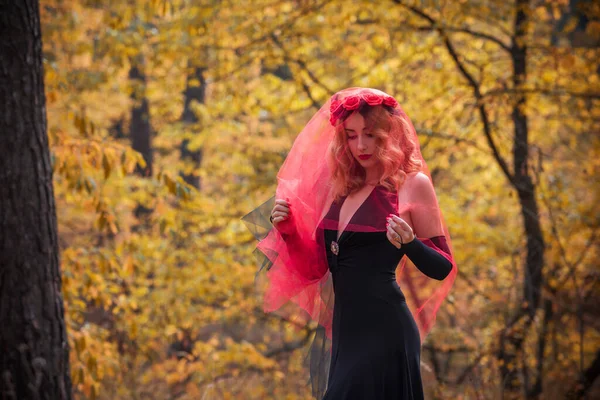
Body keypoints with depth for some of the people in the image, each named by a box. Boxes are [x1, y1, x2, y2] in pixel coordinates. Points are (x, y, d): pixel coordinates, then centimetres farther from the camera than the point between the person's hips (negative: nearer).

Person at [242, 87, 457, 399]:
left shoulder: (412, 184, -3)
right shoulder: (344, 188, 15)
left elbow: (443, 268, -3)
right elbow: (318, 267, 18)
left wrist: (410, 243, -22)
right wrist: (288, 231, 4)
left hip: (383, 330, -7)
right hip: (345, 332, 7)